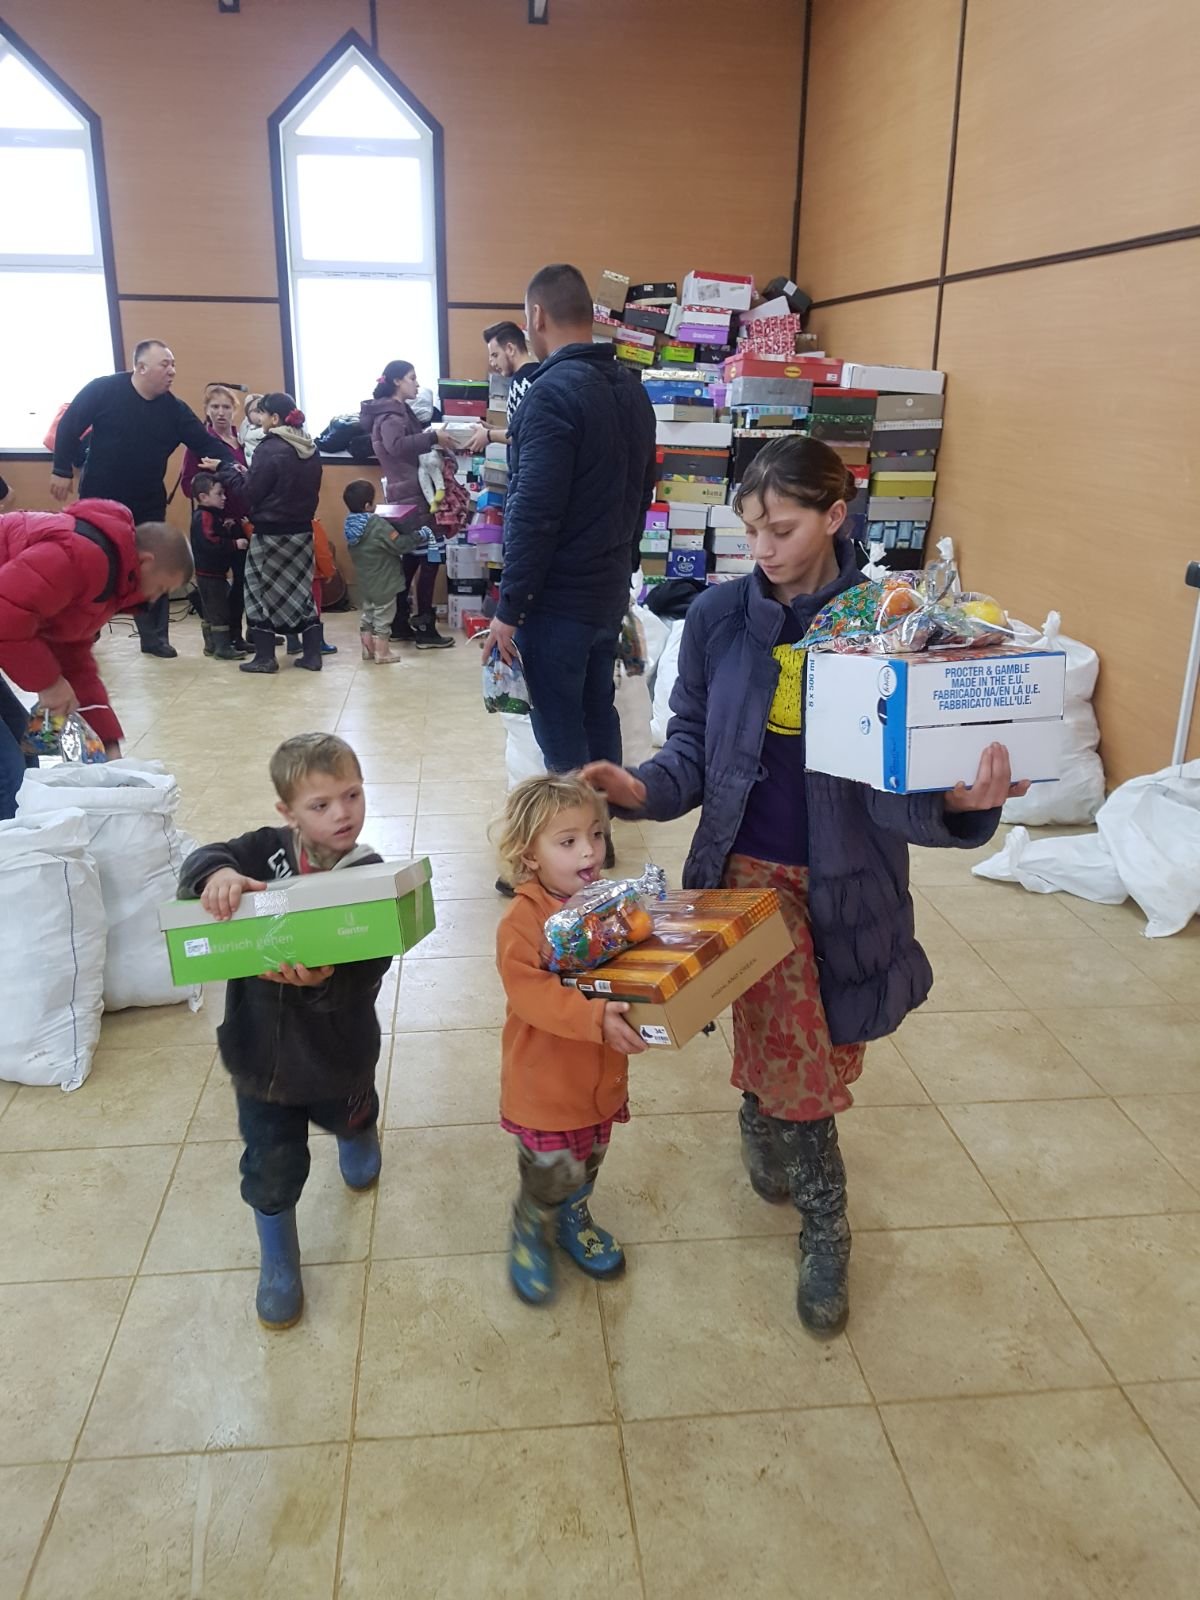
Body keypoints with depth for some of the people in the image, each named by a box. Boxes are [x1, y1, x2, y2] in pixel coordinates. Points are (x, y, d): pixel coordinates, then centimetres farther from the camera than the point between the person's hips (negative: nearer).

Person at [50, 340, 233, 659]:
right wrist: (63, 470, -10)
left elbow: (206, 443, -6)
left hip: (148, 505, 3)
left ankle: (154, 637, 14)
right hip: (99, 500, -3)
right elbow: (69, 427, -7)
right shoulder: (103, 390, -13)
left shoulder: (175, 409, -4)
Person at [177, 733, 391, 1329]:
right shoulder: (266, 850, -13)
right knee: (271, 1167, 12)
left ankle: (356, 1135, 69)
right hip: (261, 1049, 0)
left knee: (350, 1118, 31)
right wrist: (218, 874, -46)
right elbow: (199, 861, -23)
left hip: (337, 1051, 0)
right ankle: (277, 1263, 39)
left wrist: (324, 979, -47)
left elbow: (367, 973, -26)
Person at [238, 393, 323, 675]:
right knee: (301, 589, 12)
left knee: (262, 591, 5)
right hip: (302, 530, 7)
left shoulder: (269, 449, -16)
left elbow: (251, 493, -13)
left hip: (271, 533, -6)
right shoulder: (310, 449, 6)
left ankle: (265, 657, 7)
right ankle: (312, 654, 12)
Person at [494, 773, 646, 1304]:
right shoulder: (522, 920, -23)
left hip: (600, 1074, 6)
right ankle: (527, 1236, 36)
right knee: (553, 1175, 5)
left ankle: (573, 1220, 54)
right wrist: (595, 1016, -42)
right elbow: (530, 993, -32)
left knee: (586, 1165, 25)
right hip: (545, 1080, -6)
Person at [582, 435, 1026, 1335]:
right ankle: (824, 1222, 22)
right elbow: (694, 741, 1)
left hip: (850, 879, 0)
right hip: (751, 869, 0)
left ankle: (765, 1128, 49)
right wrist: (647, 788, -18)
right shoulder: (720, 616, -5)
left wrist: (958, 800, -33)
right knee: (792, 1051, -7)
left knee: (823, 1050, 14)